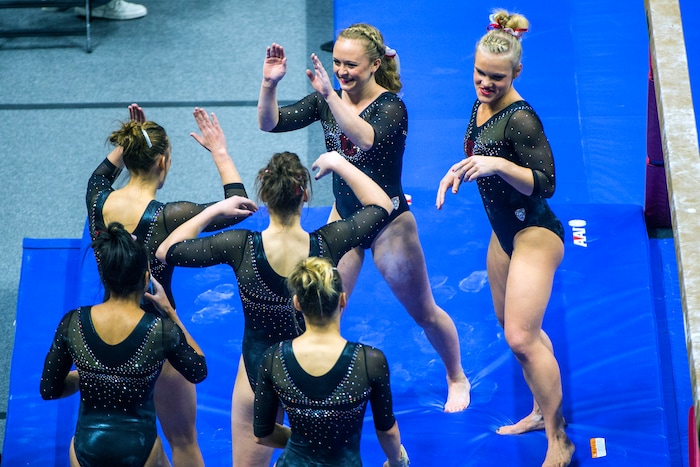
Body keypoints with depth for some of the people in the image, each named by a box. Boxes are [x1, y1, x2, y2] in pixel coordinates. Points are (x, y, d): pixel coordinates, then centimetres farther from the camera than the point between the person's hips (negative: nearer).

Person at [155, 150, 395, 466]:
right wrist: (338, 163, 5)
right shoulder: (327, 244, -19)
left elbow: (166, 251, -9)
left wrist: (214, 210, -2)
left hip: (259, 373, -1)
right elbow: (382, 205, -1)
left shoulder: (241, 247, -22)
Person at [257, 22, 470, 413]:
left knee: (424, 313, 12)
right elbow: (270, 123, -13)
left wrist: (330, 95, -54)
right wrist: (270, 83, -31)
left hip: (389, 224, -4)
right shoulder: (328, 101, -6)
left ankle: (457, 378, 35)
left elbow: (366, 138, -43)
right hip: (344, 219, 4)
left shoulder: (391, 106, -20)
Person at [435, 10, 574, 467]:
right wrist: (457, 172, 2)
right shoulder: (481, 106, 3)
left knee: (521, 336, -13)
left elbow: (545, 184, -25)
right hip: (504, 230, 10)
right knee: (512, 323, 19)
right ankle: (542, 411, 38)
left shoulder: (522, 119, -24)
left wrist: (498, 165, -36)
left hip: (534, 232, -10)